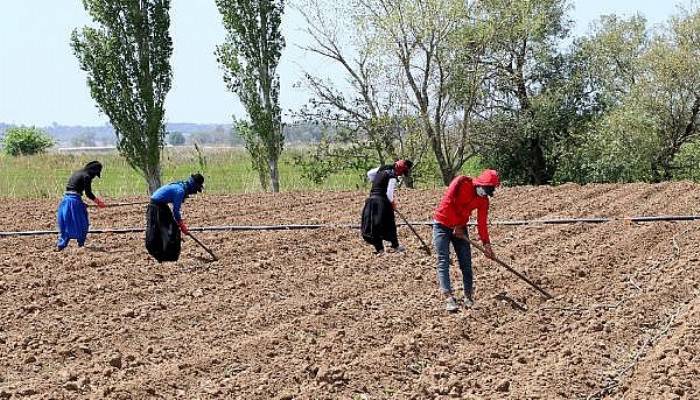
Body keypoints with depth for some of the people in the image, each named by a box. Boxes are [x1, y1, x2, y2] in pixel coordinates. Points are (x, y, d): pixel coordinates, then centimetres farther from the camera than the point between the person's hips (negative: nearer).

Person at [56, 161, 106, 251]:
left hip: (65, 199, 8)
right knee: (82, 223, 7)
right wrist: (98, 202, 4)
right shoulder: (86, 176, -9)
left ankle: (61, 245, 10)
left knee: (65, 223, 13)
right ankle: (81, 244, 12)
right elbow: (88, 193, -7)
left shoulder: (77, 173, 17)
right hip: (75, 200, -8)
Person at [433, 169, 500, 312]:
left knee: (466, 262, 1)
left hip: (460, 228, 6)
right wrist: (456, 225, -15)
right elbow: (447, 202, -21)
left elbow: (482, 223, 1)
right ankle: (449, 298, -18)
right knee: (443, 261, -13)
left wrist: (486, 243, -8)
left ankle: (468, 297, 8)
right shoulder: (462, 182, -19)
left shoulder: (483, 200, -2)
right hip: (442, 225, -6)